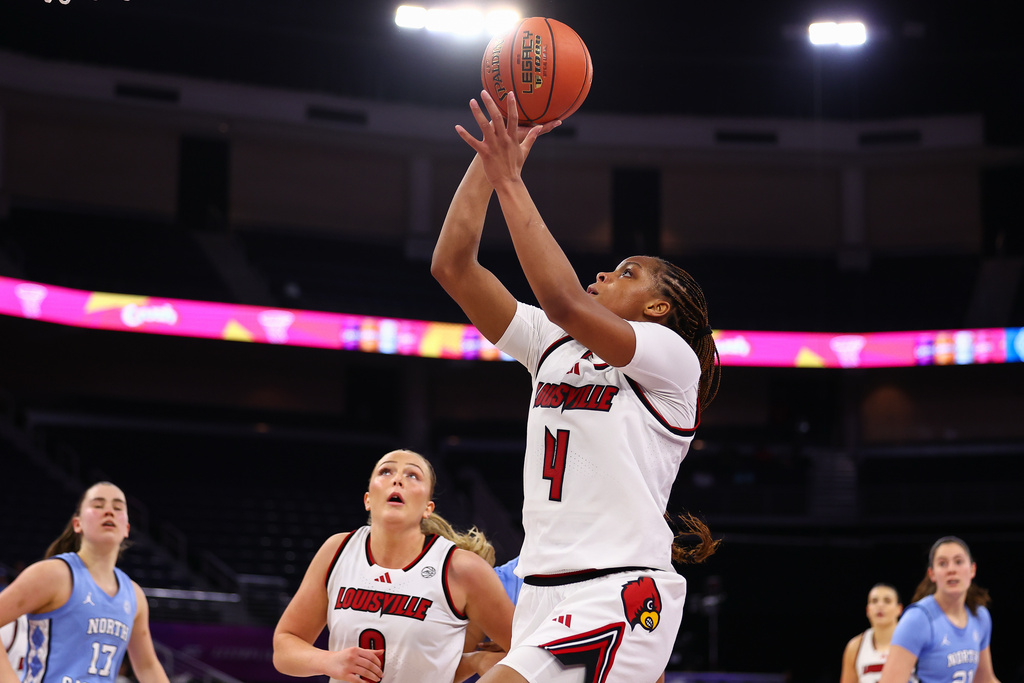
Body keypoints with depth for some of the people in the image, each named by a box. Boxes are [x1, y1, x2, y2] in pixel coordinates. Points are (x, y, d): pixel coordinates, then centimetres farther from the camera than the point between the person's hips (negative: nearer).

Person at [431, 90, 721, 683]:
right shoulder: (555, 347, 16)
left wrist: (509, 181, -16)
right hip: (545, 594, 7)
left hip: (617, 597, -7)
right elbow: (452, 266, 10)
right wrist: (491, 157, 3)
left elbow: (562, 300, -21)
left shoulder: (670, 356, -3)